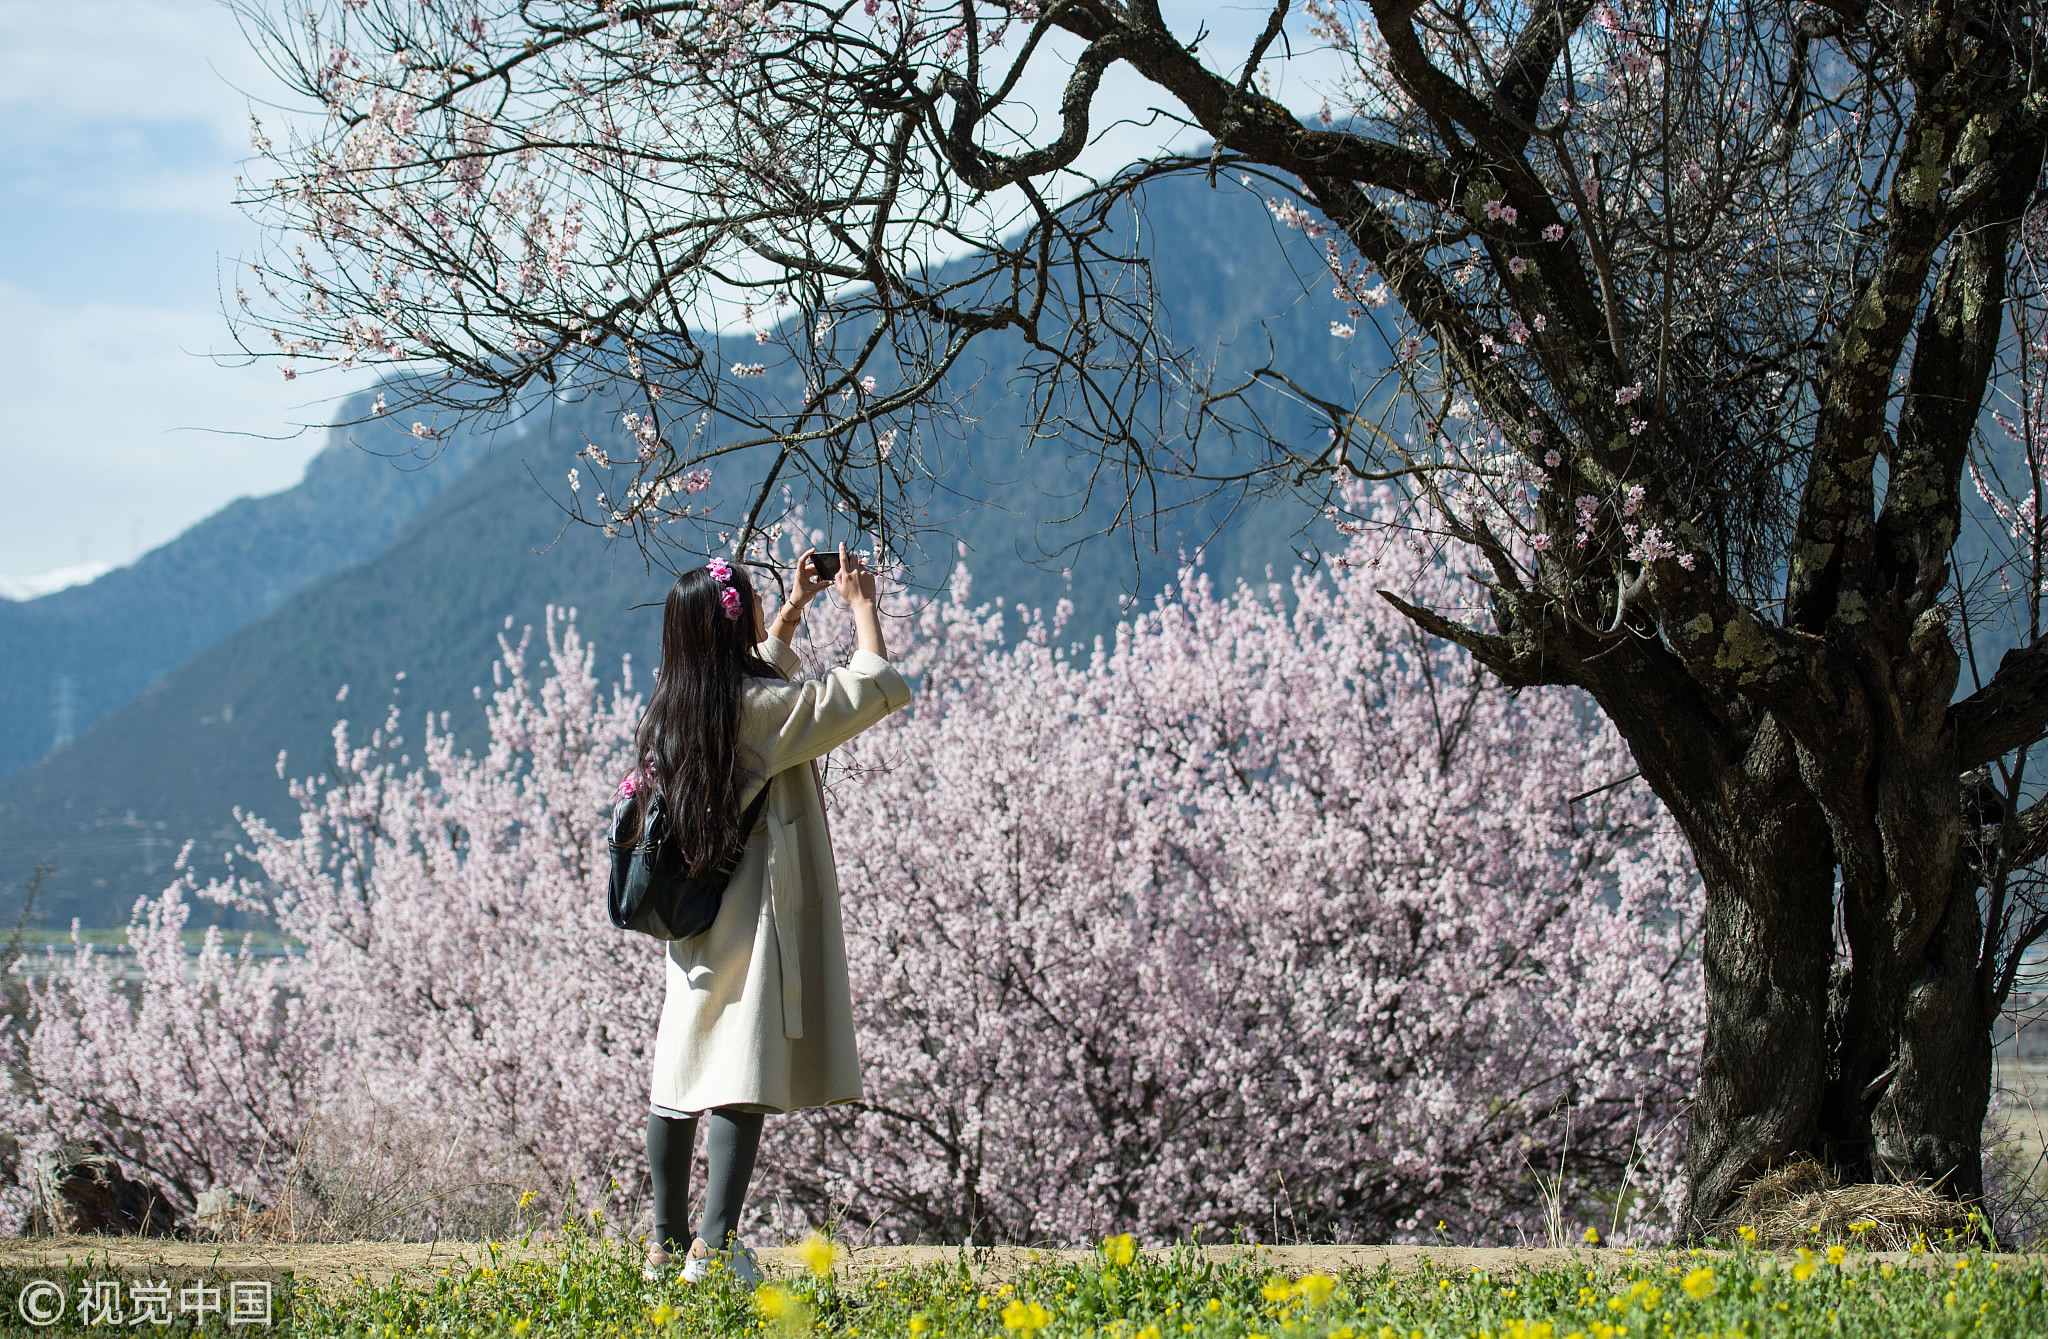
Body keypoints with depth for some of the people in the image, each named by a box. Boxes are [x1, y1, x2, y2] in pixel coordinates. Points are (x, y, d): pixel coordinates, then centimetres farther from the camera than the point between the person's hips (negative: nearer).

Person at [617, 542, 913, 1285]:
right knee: (744, 1080, -9)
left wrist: (795, 607, 30)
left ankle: (667, 1245, 15)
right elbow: (879, 687, -10)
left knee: (680, 1075, 10)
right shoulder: (763, 706, -14)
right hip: (754, 915, -8)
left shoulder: (675, 703, 8)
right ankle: (714, 1246, -14)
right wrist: (861, 605, 3)